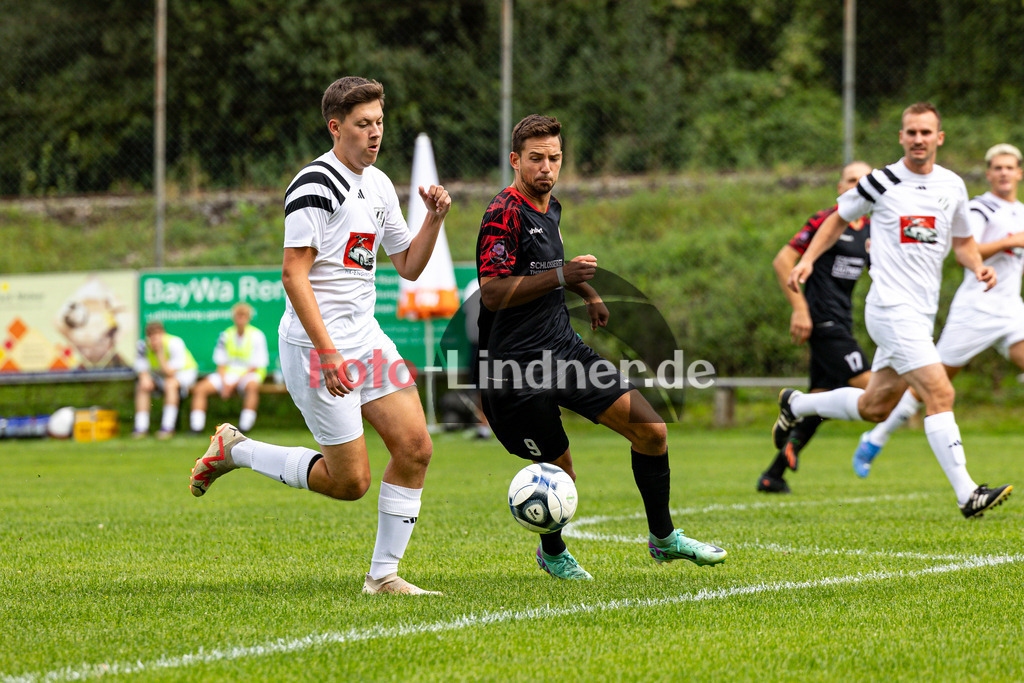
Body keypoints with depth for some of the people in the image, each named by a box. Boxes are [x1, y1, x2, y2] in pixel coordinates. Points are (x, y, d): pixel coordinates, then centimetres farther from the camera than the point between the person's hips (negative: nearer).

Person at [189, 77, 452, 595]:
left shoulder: (379, 185, 13)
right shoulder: (316, 186, -15)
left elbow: (408, 266, 20)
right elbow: (293, 274, -18)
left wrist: (434, 218, 2)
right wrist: (327, 352, -24)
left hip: (366, 340, 8)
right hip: (316, 347, -8)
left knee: (414, 447, -4)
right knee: (350, 481, -5)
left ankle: (383, 574, 6)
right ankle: (235, 450, 14)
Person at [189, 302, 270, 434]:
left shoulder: (257, 335, -4)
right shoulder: (226, 335, 8)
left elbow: (256, 365, -8)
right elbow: (220, 363, 9)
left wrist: (235, 383, -15)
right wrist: (224, 383, -11)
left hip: (249, 374, -4)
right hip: (228, 374, 4)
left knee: (252, 385, -40)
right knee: (200, 388, -16)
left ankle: (244, 427, -41)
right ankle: (196, 426, -20)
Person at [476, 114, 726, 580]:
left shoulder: (550, 208, 12)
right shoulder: (504, 214, -16)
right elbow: (491, 293, -24)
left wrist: (588, 292, 29)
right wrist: (559, 276, -27)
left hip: (564, 348, 8)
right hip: (516, 364, -8)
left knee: (651, 431, 1)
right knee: (559, 472, -2)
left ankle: (663, 538, 18)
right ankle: (552, 552, 28)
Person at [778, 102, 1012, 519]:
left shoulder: (953, 186, 9)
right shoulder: (881, 182, -5)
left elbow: (962, 241, 21)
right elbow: (839, 218, 12)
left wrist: (978, 267, 1)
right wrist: (808, 260, 3)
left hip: (922, 312, 7)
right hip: (892, 308, -7)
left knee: (874, 407, 16)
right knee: (940, 394, -18)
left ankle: (796, 405, 39)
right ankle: (967, 495, -20)